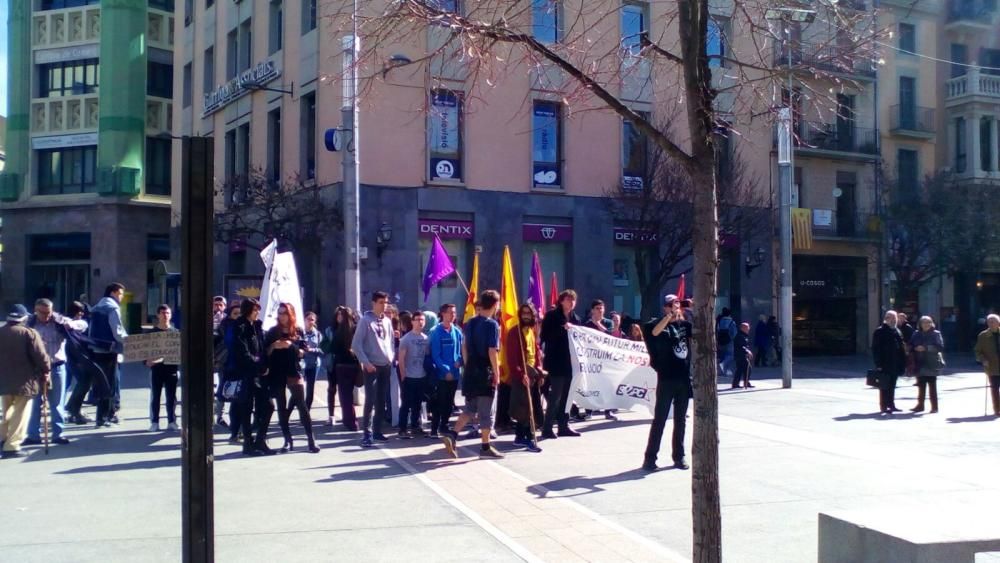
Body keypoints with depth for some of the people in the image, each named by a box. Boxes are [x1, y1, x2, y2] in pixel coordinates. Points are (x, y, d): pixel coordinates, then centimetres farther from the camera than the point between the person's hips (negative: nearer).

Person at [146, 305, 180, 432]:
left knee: (171, 396, 3)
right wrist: (147, 361, -12)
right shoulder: (152, 332, 6)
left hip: (171, 367, 0)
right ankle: (154, 422, 8)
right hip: (156, 367, 0)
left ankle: (172, 421, 9)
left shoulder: (175, 332, 8)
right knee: (155, 396, 3)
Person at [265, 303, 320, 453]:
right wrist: (273, 346, -15)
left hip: (294, 373, -1)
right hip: (277, 374, 1)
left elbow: (303, 351, 1)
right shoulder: (272, 332, 7)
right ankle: (288, 441, 10)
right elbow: (265, 352, 4)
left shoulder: (298, 331, 6)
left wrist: (291, 346, -15)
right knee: (282, 408, 4)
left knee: (302, 406, -6)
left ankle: (311, 440, -5)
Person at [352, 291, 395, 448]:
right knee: (370, 400, -9)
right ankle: (367, 434, -6)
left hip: (386, 366, 6)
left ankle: (377, 431, 17)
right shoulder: (365, 320, -6)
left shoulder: (387, 321, 11)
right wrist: (366, 363, -14)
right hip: (372, 366, -6)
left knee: (382, 401, 9)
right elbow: (356, 344, -8)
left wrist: (392, 357, 5)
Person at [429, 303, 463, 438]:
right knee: (439, 402, -3)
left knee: (449, 402, 12)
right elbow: (435, 355, -11)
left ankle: (444, 426, 23)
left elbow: (461, 350, 11)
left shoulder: (457, 332, 6)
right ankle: (434, 428, 2)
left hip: (455, 373, 5)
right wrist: (446, 370, -18)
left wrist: (459, 361, -10)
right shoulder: (436, 332, -8)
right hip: (442, 374, -5)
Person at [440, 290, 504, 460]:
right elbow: (492, 352, -17)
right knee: (486, 412, 3)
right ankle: (485, 448, 8)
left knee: (470, 409, 16)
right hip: (486, 374, -7)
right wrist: (497, 374, -10)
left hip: (471, 372, 7)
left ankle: (452, 435, 1)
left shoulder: (470, 323, 9)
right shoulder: (492, 324, -12)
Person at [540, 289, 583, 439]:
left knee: (566, 395, 10)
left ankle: (564, 425, 17)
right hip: (556, 362, -6)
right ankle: (547, 428, -3)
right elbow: (545, 336, -14)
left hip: (570, 361, 6)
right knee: (555, 396, -8)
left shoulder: (575, 319, 14)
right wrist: (563, 328, -21)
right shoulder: (551, 316, -4)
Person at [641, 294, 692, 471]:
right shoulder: (659, 324, -5)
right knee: (659, 420, -3)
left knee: (680, 420, 12)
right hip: (666, 379, -5)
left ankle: (678, 456, 21)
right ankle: (650, 458, 2)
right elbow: (654, 332, -26)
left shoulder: (684, 324, 10)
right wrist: (669, 315, -26)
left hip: (684, 378, 5)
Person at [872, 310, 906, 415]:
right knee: (884, 386, -3)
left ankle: (891, 405, 22)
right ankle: (884, 407, 1)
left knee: (892, 386, 14)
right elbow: (875, 349, -11)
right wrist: (878, 363, -17)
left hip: (895, 365, 7)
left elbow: (901, 348, 17)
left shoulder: (897, 331, 14)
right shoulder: (879, 332, -7)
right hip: (885, 365, -7)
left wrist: (903, 362, 10)